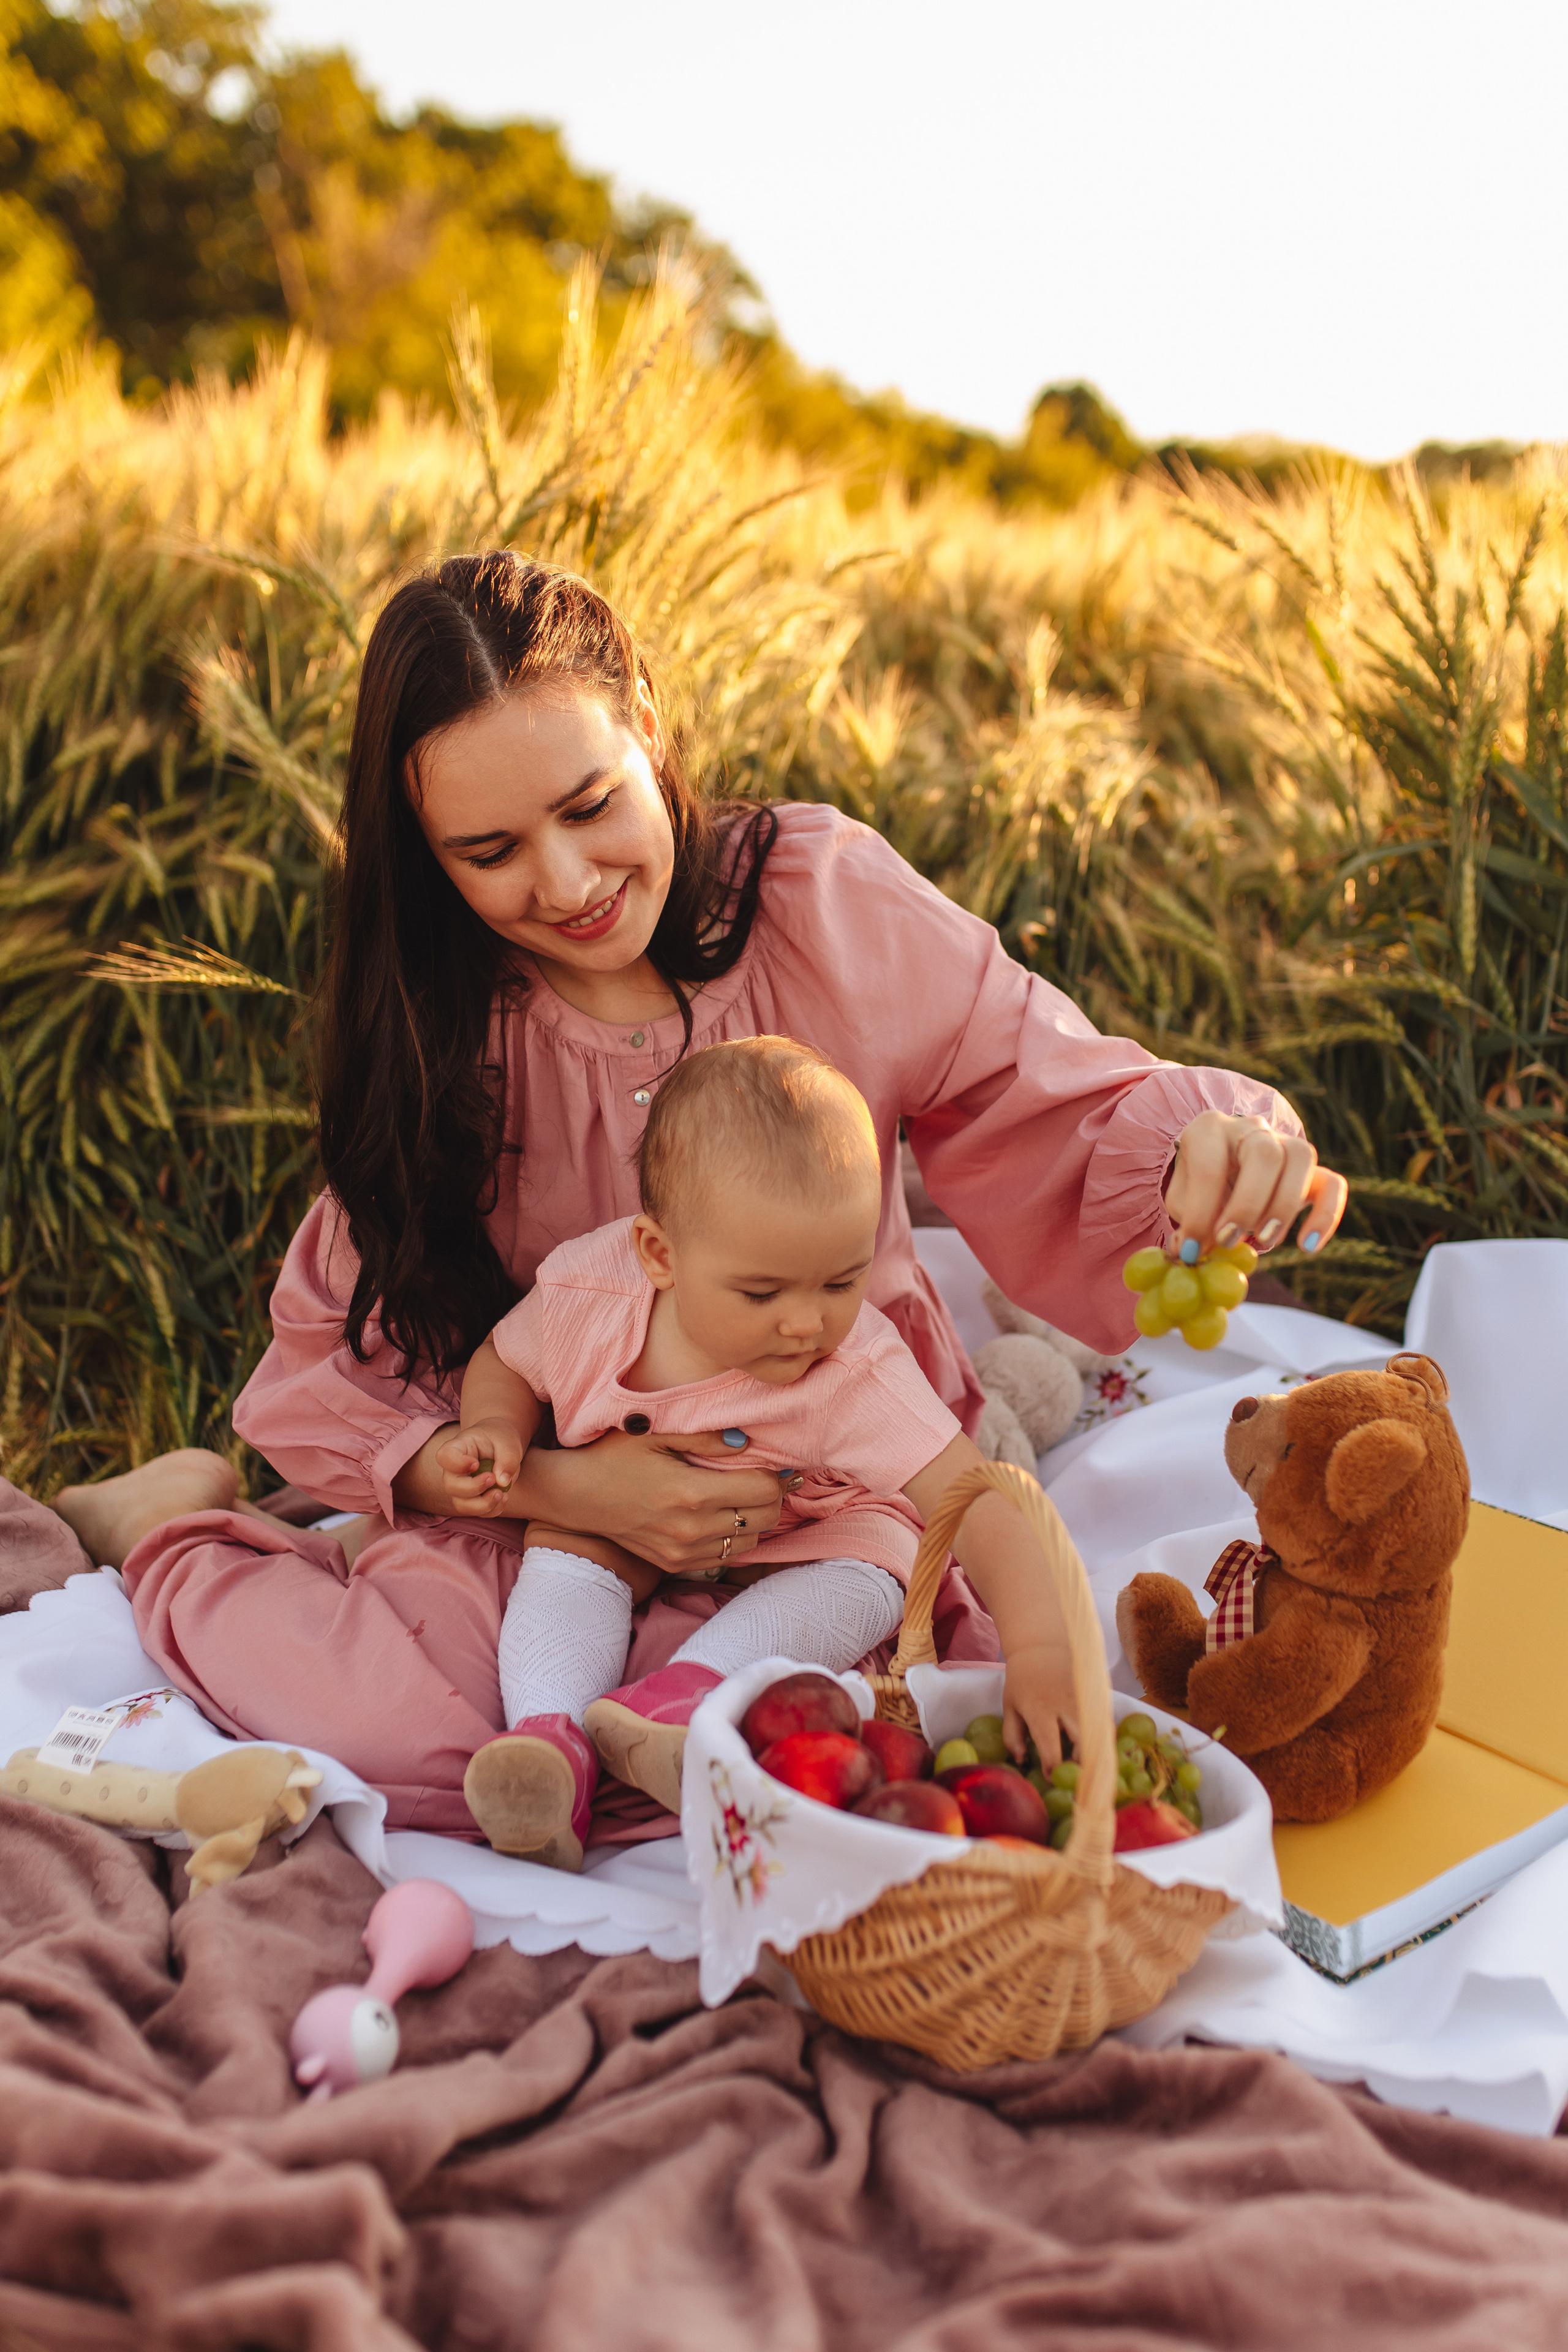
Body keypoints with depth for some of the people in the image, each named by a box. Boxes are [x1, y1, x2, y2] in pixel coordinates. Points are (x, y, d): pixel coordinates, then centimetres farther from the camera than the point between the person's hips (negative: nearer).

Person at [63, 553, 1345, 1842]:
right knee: (408, 1723, -27)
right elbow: (332, 1367, -7)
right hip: (546, 1511, 0)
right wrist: (555, 1483, -25)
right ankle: (175, 1533, 7)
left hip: (839, 1496, 1)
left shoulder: (821, 898, -12)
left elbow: (1073, 1110, -10)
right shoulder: (428, 1022, -8)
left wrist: (1212, 1141, -34)